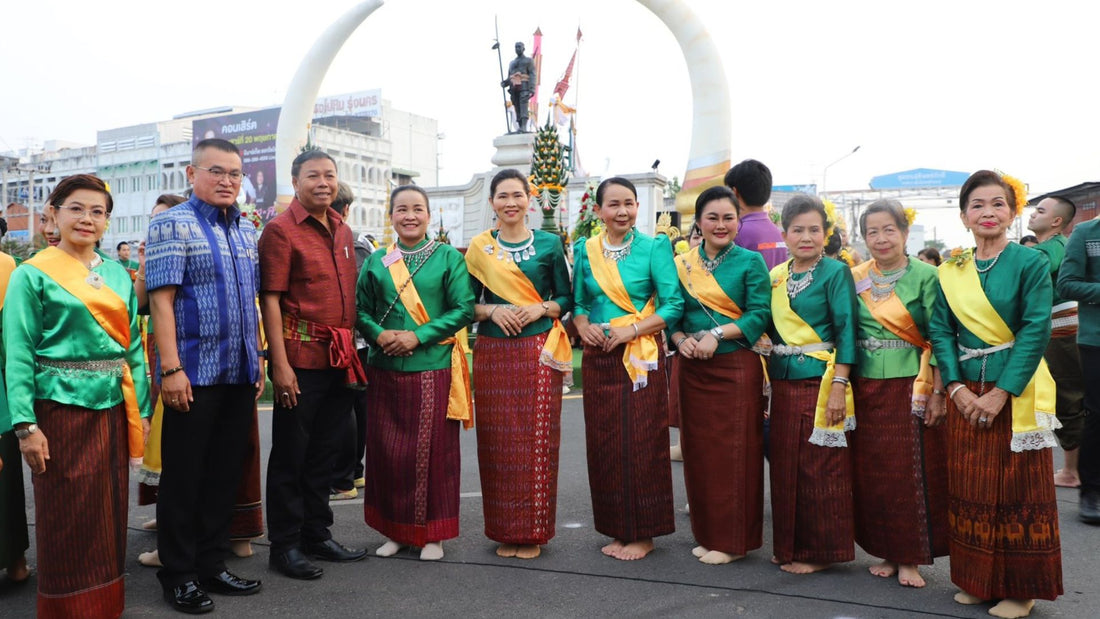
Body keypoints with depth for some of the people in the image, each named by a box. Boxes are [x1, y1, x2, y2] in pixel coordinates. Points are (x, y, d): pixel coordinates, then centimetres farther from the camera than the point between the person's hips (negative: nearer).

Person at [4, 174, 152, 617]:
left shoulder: (118, 275, 10)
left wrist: (141, 409, 5)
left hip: (114, 406, 4)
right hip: (61, 408, -4)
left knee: (110, 510, 11)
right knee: (69, 516, 4)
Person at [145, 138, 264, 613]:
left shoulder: (247, 232, 15)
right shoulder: (172, 225, -5)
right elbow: (161, 299, -12)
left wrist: (257, 361, 14)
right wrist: (171, 369, -18)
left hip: (239, 374, 6)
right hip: (194, 373, -6)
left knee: (225, 473, 12)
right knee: (184, 476, 4)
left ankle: (212, 564, 25)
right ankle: (178, 575, 17)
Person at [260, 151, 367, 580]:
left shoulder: (343, 230, 14)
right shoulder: (280, 229, -7)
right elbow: (270, 300, -12)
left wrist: (352, 350, 15)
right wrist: (280, 363, -17)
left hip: (340, 358, 7)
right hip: (301, 356, -7)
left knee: (326, 451, 15)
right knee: (291, 453, 4)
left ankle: (317, 534, 28)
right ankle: (284, 545, 16)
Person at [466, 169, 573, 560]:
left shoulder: (549, 244, 6)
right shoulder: (479, 248, 8)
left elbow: (565, 299, 8)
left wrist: (540, 308, -11)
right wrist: (493, 310, -10)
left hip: (538, 352, -1)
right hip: (492, 352, 1)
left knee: (537, 439, 0)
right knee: (498, 440, 3)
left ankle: (534, 531, 13)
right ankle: (504, 531, 16)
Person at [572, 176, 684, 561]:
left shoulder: (654, 248, -2)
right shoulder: (585, 251, 8)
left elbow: (673, 305, -7)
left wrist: (630, 330, -16)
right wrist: (583, 325, -7)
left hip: (641, 357, -4)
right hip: (598, 358, 4)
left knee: (641, 442, 0)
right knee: (603, 443, 7)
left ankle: (644, 533, 14)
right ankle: (618, 529, 22)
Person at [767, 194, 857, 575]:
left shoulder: (835, 272, -6)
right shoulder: (776, 276, 11)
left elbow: (845, 331, -11)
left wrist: (838, 386, -17)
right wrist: (768, 380, 12)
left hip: (820, 382, -6)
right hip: (783, 383, 6)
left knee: (820, 471, 0)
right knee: (784, 467, 12)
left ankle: (820, 550, 14)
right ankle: (790, 546, 25)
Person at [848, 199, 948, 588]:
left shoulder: (924, 276, -3)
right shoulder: (854, 279, 6)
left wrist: (937, 393, -9)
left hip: (911, 388, -3)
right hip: (866, 388, 3)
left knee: (911, 472, 2)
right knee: (871, 472, 7)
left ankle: (911, 558, 15)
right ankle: (887, 552, 22)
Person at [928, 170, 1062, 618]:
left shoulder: (1030, 263, -5)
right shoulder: (950, 272, 6)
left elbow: (1036, 331, -12)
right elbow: (940, 331, 3)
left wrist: (1001, 392, -17)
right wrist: (956, 387, -9)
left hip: (1016, 391, -4)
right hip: (966, 393, 4)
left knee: (1018, 490, 4)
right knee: (969, 488, 9)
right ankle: (977, 580, 23)